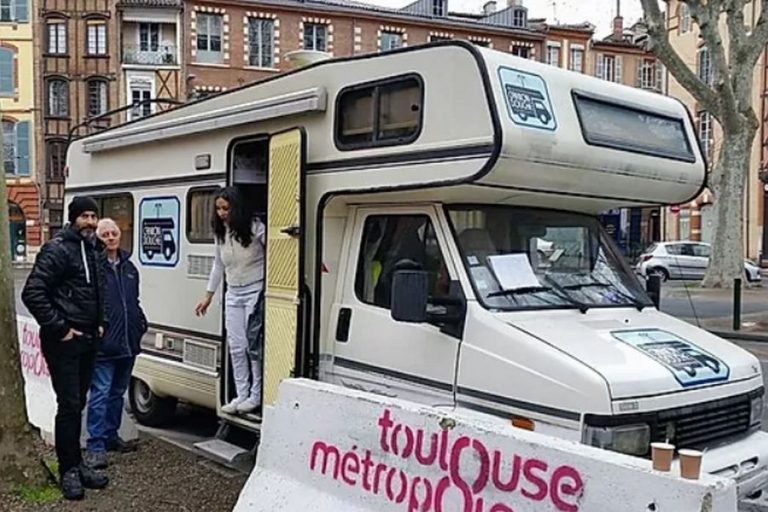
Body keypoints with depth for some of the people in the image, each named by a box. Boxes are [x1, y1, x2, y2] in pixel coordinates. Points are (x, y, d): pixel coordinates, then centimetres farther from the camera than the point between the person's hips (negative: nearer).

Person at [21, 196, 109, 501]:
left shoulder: (93, 251, 13)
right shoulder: (57, 249, -12)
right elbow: (32, 293, -19)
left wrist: (100, 323, 14)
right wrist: (59, 328, -18)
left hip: (88, 340, 8)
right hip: (64, 341, -8)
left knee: (78, 404, 15)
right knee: (69, 405, -3)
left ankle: (75, 464, 25)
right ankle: (69, 469, 9)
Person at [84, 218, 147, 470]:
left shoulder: (129, 267, 14)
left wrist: (141, 322, 12)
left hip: (128, 343, 8)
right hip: (103, 343, -7)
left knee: (118, 392, 18)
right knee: (100, 393, -5)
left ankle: (111, 436, 31)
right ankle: (95, 446, 1)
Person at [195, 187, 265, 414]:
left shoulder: (255, 228, -12)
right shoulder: (221, 233, 6)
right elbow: (218, 265, 17)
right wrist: (208, 296, 19)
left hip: (256, 292, -6)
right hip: (233, 295, 6)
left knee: (254, 345, -4)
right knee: (236, 347, 6)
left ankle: (256, 396, 8)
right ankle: (241, 396, 14)